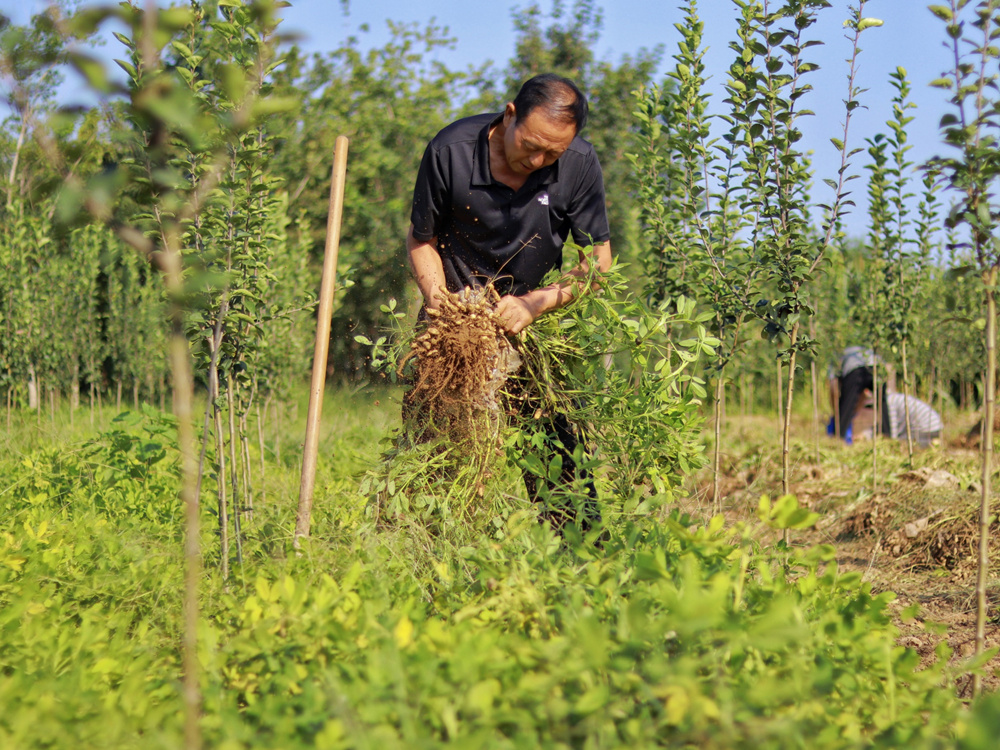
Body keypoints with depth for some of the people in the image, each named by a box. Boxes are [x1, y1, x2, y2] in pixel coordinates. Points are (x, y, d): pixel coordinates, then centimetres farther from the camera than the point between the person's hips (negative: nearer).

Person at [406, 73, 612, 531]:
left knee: (558, 437, -8)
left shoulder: (579, 164, -16)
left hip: (537, 317, 0)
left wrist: (535, 304, -20)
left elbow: (598, 260, -7)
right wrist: (438, 299, -18)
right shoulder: (452, 150, -18)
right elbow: (420, 238, -3)